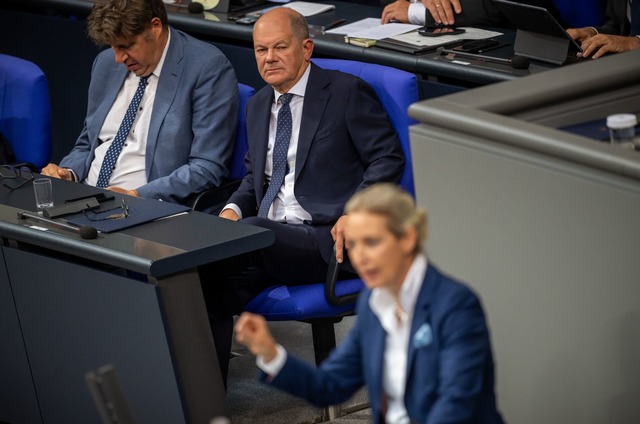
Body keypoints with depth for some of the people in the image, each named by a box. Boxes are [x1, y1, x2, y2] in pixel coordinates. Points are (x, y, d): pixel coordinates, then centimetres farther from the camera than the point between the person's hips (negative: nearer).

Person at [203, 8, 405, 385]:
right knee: (213, 286, -24)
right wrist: (234, 208, 6)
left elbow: (388, 157, -3)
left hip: (324, 241, -6)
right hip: (268, 241, 6)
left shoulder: (346, 92, 1)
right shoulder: (259, 106, 22)